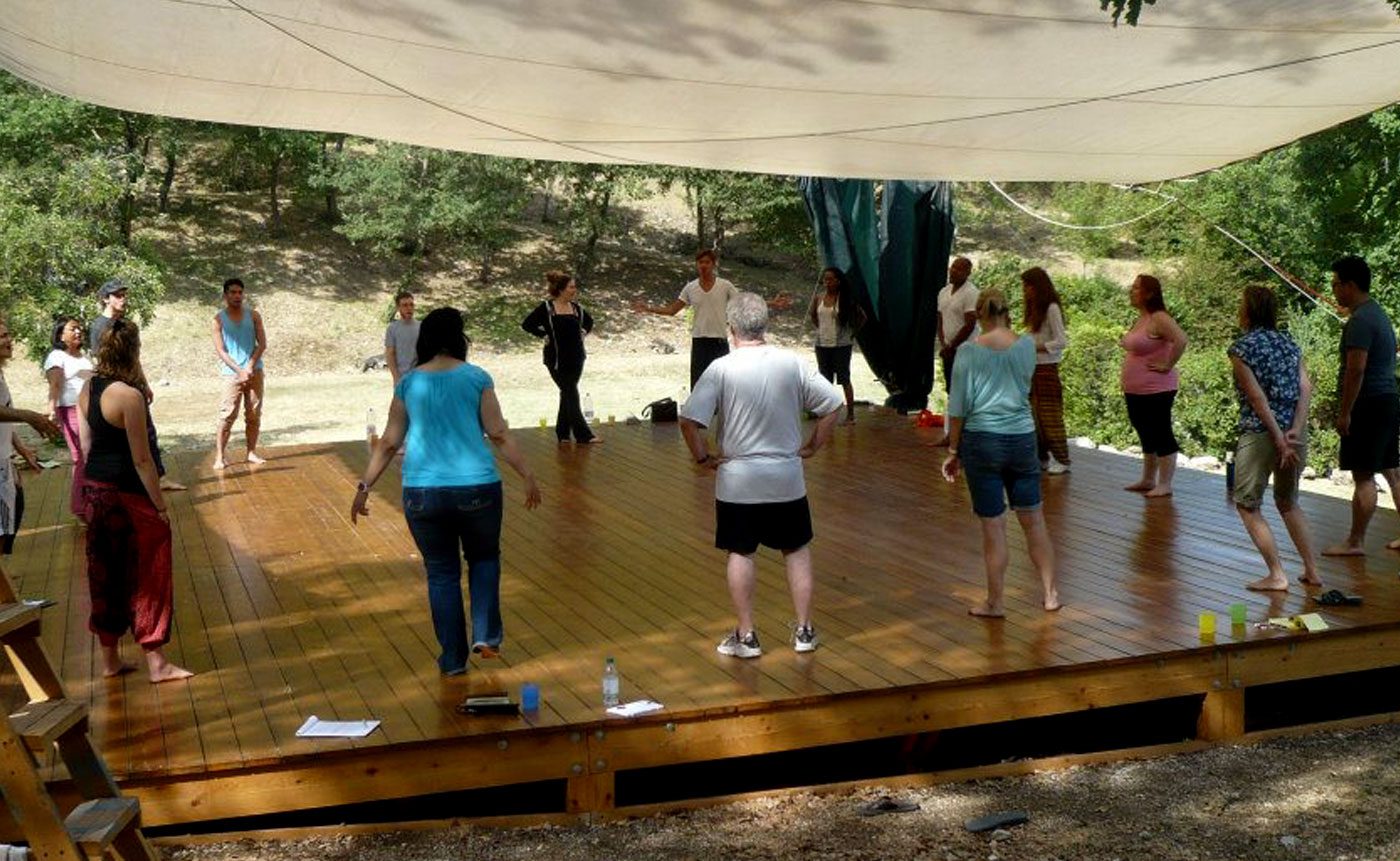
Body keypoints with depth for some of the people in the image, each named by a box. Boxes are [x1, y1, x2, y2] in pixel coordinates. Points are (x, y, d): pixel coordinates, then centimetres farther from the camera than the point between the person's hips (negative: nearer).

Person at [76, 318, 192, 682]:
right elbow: (141, 459, -19)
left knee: (105, 574, 15)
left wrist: (97, 483, 20)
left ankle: (110, 658, 25)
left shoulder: (88, 389, 4)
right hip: (128, 494, -8)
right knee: (147, 575, 2)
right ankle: (156, 663, 8)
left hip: (95, 489, 8)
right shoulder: (129, 396, -20)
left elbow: (86, 446, 11)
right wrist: (160, 505, -12)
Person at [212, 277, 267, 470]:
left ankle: (252, 452, 15)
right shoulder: (219, 320, 1)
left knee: (254, 415, 6)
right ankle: (219, 456, -5)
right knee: (227, 416, -8)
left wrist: (250, 367, -11)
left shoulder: (253, 316, 6)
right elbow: (220, 350, -4)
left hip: (254, 372, 3)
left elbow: (262, 344, 1)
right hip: (232, 373, -2)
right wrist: (239, 370, -13)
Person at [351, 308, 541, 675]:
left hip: (423, 493, 2)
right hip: (477, 489, -1)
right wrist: (528, 476, 5)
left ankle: (453, 659, 16)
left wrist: (364, 486, 13)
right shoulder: (476, 378, -3)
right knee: (484, 557, 22)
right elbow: (498, 434, -3)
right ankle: (486, 634, 9)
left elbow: (389, 443, 5)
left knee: (441, 572, 12)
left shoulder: (408, 383, 4)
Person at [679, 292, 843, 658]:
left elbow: (688, 420, -18)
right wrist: (811, 446, 9)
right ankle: (804, 630, 21)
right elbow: (832, 405, 0)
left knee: (740, 554, 11)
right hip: (787, 478, 2)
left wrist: (703, 457, -4)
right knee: (797, 551, 16)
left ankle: (746, 636, 15)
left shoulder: (721, 369, -12)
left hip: (738, 480, -2)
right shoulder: (792, 363, -4)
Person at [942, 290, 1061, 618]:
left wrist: (953, 450, 3)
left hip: (982, 440, -3)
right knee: (1033, 519, 14)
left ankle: (995, 603, 14)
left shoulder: (969, 351, -7)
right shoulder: (1027, 345, 1)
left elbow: (958, 407, -6)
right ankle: (1050, 593, 20)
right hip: (1022, 438, 3)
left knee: (993, 525, 4)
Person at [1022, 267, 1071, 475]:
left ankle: (1062, 460, 1)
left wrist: (1034, 348, -19)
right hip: (1032, 368, 8)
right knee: (1034, 415, 9)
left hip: (1047, 368, -8)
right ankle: (1041, 458, 16)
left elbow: (1061, 341, -16)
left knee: (1050, 416, -5)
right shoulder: (1034, 309, 12)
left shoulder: (1051, 308, -13)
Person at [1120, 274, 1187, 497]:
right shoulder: (1140, 320, 12)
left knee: (1161, 436, -2)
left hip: (1155, 391, -10)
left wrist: (1167, 365, -23)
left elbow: (1181, 340, -30)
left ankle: (1164, 485, 3)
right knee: (1147, 436, 17)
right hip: (1135, 391, 10)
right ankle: (1148, 480, 27)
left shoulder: (1159, 319, -17)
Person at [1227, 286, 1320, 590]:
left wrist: (1279, 439, -13)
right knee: (1288, 502, 22)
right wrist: (1295, 430, -8)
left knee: (1247, 505, 4)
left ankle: (1276, 575, -3)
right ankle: (1312, 571, 21)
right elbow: (1306, 388, -1)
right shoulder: (1289, 343, 11)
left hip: (1259, 433, -6)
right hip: (1296, 433, 6)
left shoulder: (1241, 348, -7)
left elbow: (1257, 397, -13)